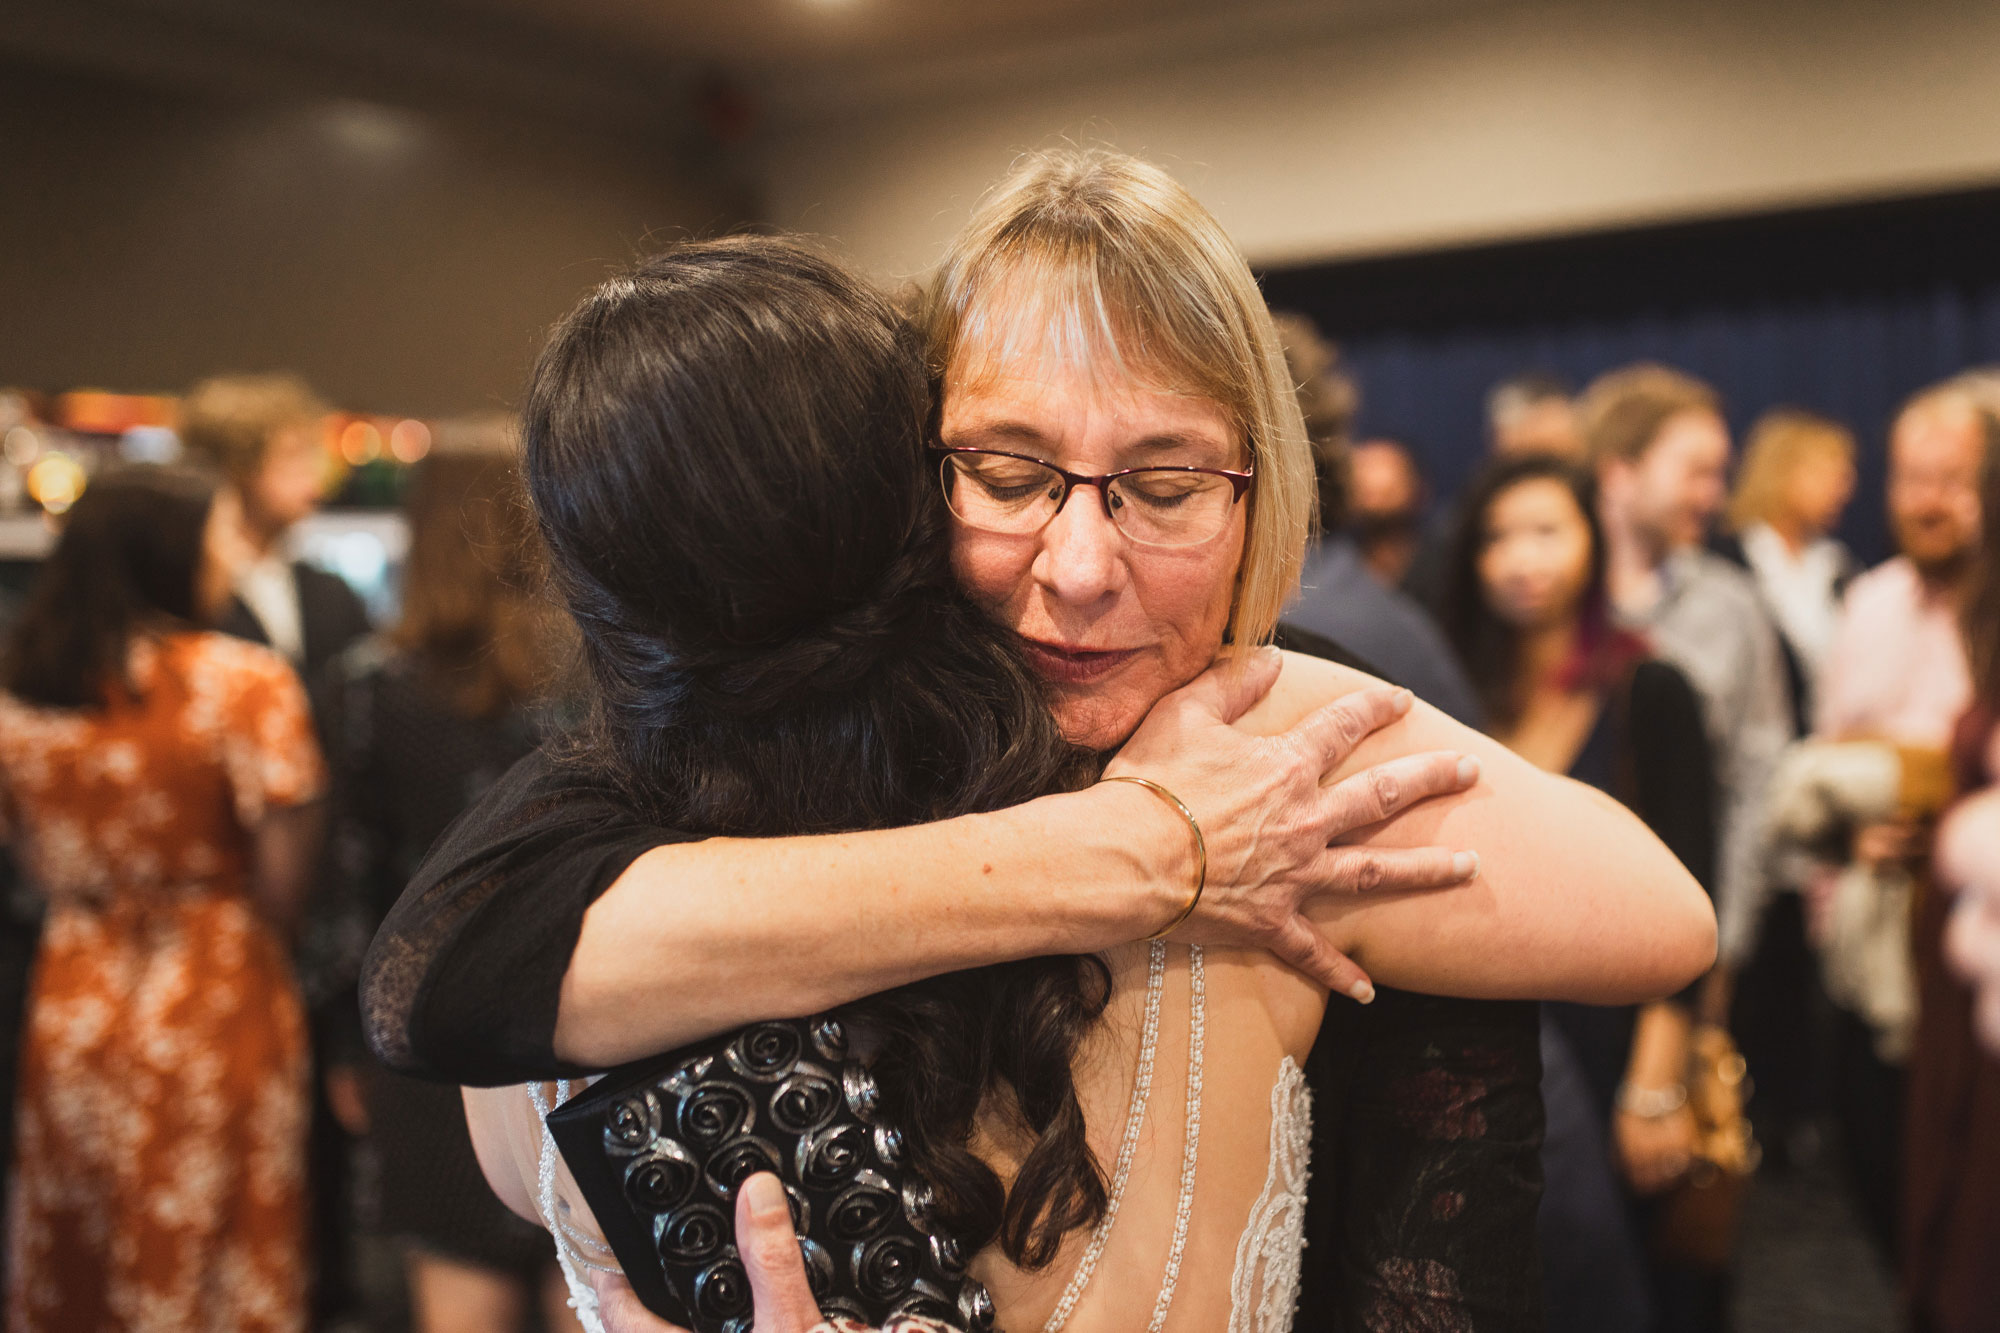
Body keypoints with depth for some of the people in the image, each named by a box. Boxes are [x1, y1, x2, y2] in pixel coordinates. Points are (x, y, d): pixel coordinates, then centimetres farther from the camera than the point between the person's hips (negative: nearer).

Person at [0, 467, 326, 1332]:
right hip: (216, 1003, -5)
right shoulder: (246, 683, -15)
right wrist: (256, 939, 3)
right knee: (212, 1252, 10)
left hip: (71, 1000, 5)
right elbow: (282, 872, -15)